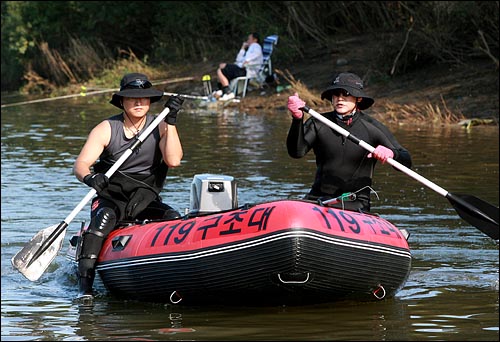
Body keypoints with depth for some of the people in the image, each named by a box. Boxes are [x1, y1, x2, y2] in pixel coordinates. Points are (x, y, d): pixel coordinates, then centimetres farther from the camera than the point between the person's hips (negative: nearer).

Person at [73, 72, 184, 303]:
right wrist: (90, 177, -36)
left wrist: (171, 122, -16)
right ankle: (84, 285, -39)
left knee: (175, 219, -26)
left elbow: (173, 161, -13)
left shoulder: (160, 128, 4)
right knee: (104, 218, -34)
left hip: (145, 198, 2)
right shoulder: (106, 129, -1)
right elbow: (80, 164, -12)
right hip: (110, 197, -2)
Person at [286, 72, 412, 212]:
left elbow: (406, 162, -2)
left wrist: (391, 153, -25)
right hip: (318, 199, 1)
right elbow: (296, 152, -13)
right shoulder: (318, 124, 3)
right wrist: (297, 119, -28)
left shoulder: (372, 128, -1)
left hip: (356, 205, -1)